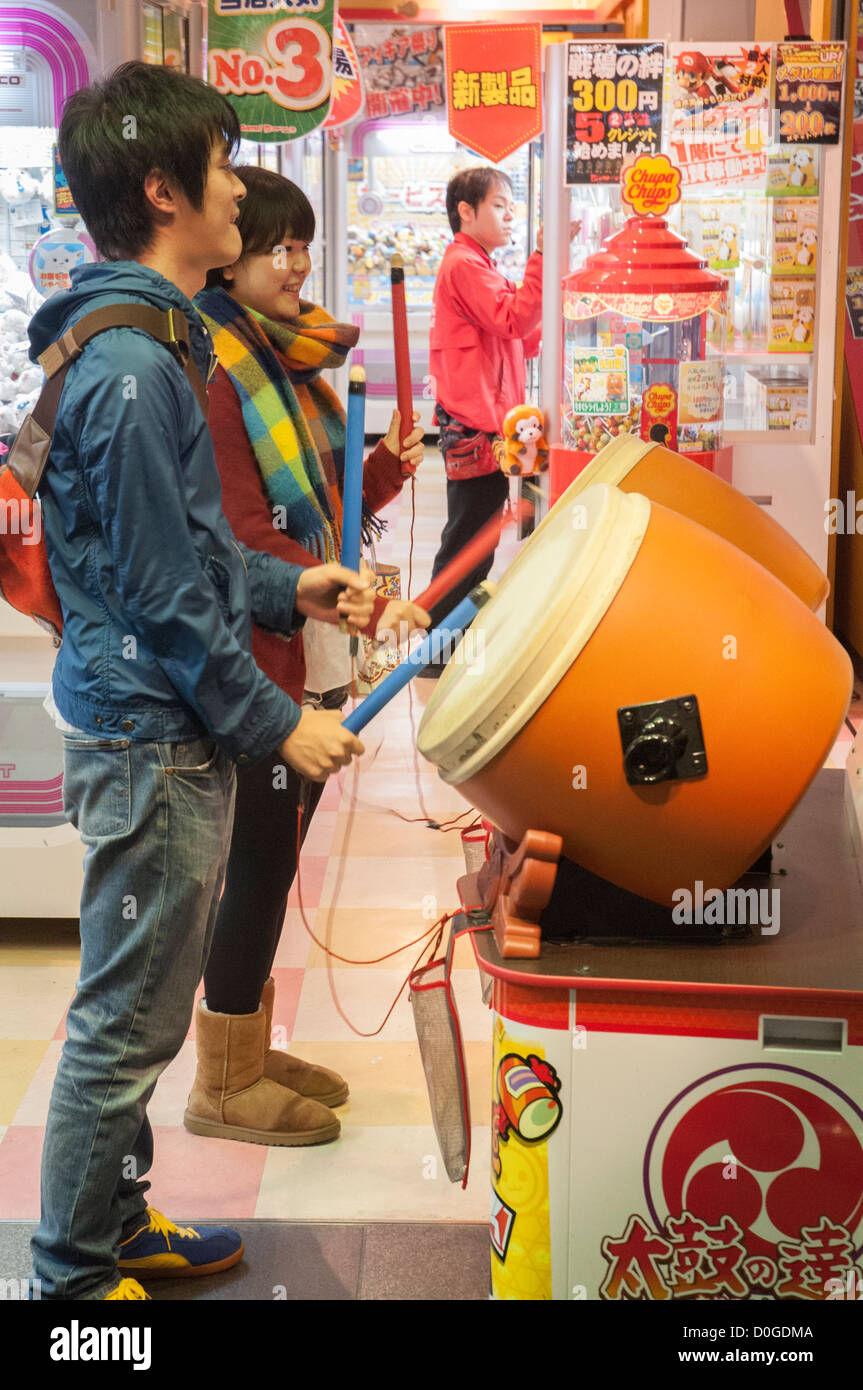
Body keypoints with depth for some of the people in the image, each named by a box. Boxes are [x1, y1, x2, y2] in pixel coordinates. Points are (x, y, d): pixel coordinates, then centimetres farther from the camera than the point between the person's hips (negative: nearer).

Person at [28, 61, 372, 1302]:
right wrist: (277, 722, -13)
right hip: (153, 741, -10)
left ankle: (119, 1229, 36)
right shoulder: (130, 371, -21)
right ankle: (75, 1276, 19)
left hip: (158, 733, 10)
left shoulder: (144, 345, 12)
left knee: (138, 1013, 20)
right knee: (124, 1026, 3)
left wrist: (288, 590, 14)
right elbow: (163, 594, -21)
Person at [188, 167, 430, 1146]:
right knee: (257, 861, -1)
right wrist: (362, 602, -24)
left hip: (316, 660, 9)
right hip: (254, 661, -9)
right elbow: (243, 538, -21)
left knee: (276, 856, 15)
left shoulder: (291, 362, 15)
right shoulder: (208, 372, -14)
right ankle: (224, 1084, 13)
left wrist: (386, 467, 1)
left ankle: (250, 1048, 28)